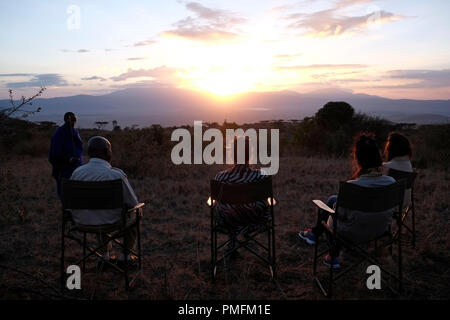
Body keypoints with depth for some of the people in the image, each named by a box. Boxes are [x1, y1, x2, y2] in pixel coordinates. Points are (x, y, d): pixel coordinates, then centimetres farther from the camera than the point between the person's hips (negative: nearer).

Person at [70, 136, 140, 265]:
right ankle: (125, 256, 31)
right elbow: (133, 203, -12)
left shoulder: (76, 172, -10)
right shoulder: (116, 174, -22)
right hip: (110, 222, -4)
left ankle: (105, 255, 43)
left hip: (82, 221, 4)